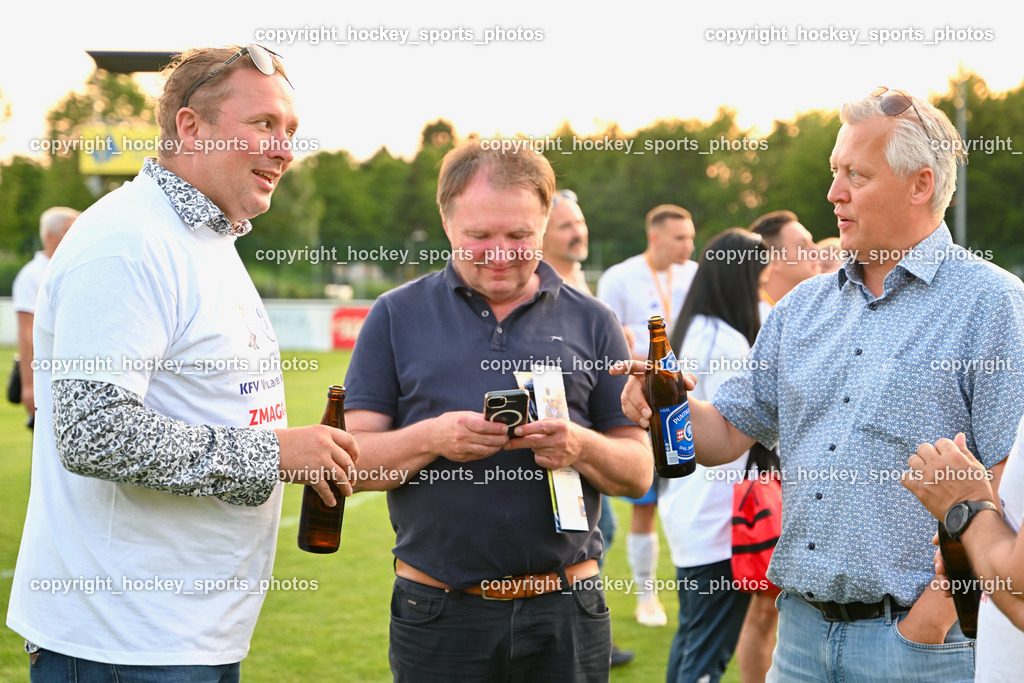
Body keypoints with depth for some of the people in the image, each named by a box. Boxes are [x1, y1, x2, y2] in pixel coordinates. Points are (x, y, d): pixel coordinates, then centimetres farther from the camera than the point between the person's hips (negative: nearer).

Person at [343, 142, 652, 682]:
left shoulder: (591, 323, 8)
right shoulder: (397, 317, 5)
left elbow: (639, 472, 8)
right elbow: (352, 461, 0)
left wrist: (581, 447, -13)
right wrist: (432, 438, -17)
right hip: (438, 613, -1)